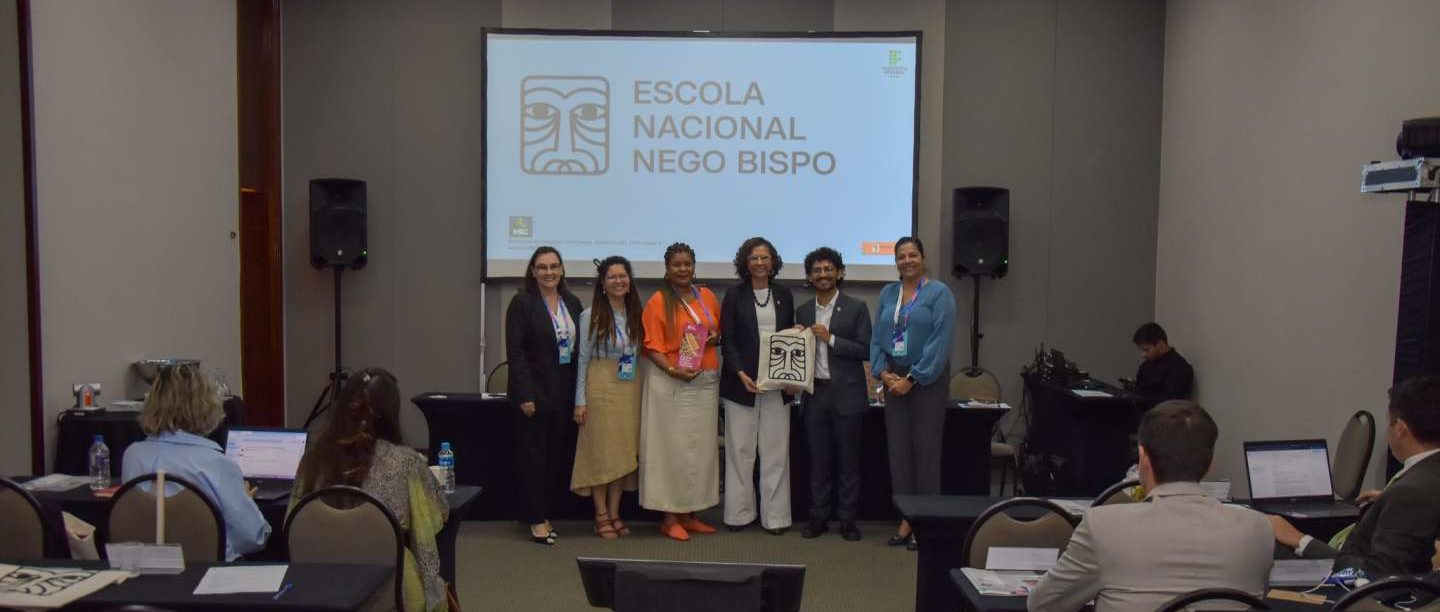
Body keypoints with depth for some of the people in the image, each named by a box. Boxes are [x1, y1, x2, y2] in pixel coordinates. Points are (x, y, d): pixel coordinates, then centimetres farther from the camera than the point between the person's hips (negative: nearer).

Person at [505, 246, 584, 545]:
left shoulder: (572, 302, 9)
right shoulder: (522, 303, -7)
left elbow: (579, 346, 12)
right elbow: (515, 352, -11)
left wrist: (578, 394, 7)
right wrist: (525, 395, -17)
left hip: (564, 392, 5)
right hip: (536, 391, -5)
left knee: (555, 453, 9)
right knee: (534, 455, 2)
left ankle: (542, 512, 21)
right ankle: (537, 519, 9)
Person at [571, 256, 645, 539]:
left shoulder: (635, 314, 8)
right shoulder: (591, 316, -4)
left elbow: (641, 353, 11)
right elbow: (582, 359, -4)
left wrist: (641, 391, 3)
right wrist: (580, 400, -7)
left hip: (630, 388, 5)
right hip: (601, 387, -4)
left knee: (624, 451, 7)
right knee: (601, 451, -1)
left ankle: (615, 513, 15)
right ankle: (601, 516, 8)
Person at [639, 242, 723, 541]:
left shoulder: (707, 296, 12)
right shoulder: (658, 301, -3)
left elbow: (720, 333, 22)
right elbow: (651, 346, -7)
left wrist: (715, 337, -1)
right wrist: (673, 370, -21)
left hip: (706, 382, 5)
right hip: (671, 383, -5)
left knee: (701, 446, 7)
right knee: (673, 446, -2)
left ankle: (689, 513, 17)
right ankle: (670, 516, 6)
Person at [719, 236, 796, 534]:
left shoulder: (784, 295, 10)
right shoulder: (735, 295, 1)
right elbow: (728, 340, -3)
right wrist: (741, 374, -15)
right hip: (742, 381, -2)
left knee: (776, 450, 3)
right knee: (740, 449, 4)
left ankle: (774, 515, 10)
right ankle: (739, 513, 14)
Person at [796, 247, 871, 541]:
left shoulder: (856, 308, -1)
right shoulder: (803, 311, 10)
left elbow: (866, 351, -7)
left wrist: (831, 339, -15)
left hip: (846, 394, -3)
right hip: (814, 393, 3)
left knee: (848, 458, 4)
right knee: (819, 458, 8)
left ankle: (847, 518, 12)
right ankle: (819, 516, 16)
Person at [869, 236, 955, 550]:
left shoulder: (938, 292, -5)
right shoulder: (888, 293, 10)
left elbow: (941, 341, -12)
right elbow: (877, 337, 11)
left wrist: (912, 379, -14)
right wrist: (883, 372, -4)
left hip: (928, 379, -5)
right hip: (894, 378, 5)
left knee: (925, 448, -1)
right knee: (898, 448, 6)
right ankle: (906, 519, 14)